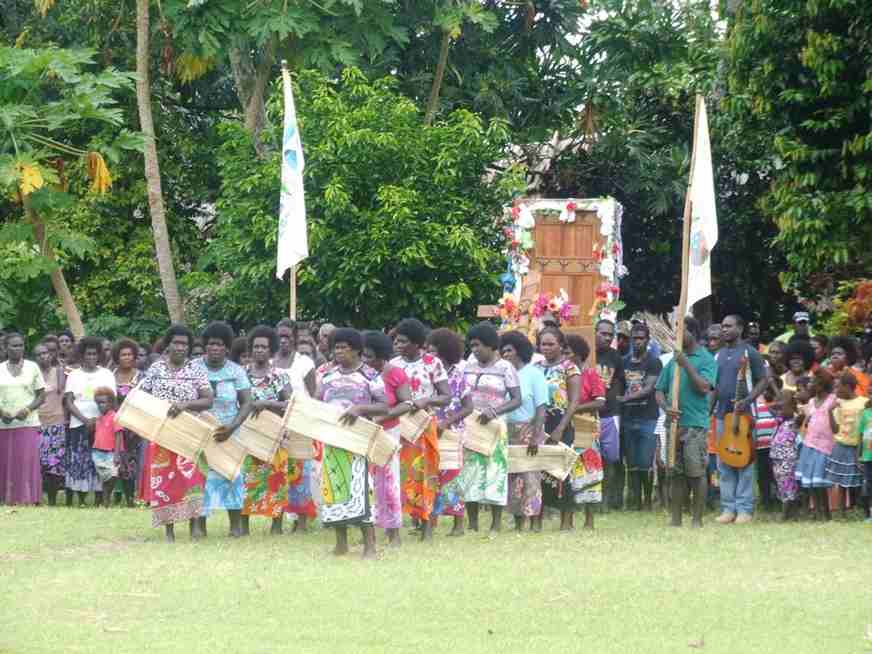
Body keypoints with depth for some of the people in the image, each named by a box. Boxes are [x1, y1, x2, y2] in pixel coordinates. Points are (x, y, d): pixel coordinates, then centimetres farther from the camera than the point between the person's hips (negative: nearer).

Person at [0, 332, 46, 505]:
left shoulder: (32, 367, 6)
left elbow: (42, 396, 5)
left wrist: (27, 409, -12)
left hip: (28, 423, -1)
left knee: (28, 463, -9)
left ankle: (29, 499, -7)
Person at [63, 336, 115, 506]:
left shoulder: (106, 375, 8)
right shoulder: (74, 375, 9)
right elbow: (69, 402, 2)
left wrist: (98, 420, -13)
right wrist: (85, 420, -11)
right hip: (78, 425, 0)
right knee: (79, 464, -4)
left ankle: (99, 501, -2)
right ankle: (81, 502, 1)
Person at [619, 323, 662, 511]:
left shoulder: (653, 362, 0)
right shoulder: (624, 362, 15)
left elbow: (648, 388, -10)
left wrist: (626, 398, -19)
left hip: (647, 418, -4)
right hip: (628, 418, 4)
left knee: (645, 463, -8)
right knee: (632, 464, 4)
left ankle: (647, 500, 3)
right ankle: (635, 500, 8)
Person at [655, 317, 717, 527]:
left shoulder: (706, 359, 0)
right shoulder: (674, 360, 15)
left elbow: (704, 387, -14)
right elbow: (660, 390, 15)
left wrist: (686, 365, -14)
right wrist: (666, 407, -4)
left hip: (695, 424, -5)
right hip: (674, 423, 5)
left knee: (696, 473, -5)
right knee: (676, 474, 7)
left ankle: (697, 519, 1)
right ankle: (675, 519, 11)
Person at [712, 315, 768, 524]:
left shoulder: (749, 353, -3)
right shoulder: (719, 355, 16)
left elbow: (763, 380, -6)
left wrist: (747, 401, -18)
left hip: (744, 414, -6)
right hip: (722, 414, 6)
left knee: (743, 462, -5)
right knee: (723, 464, 5)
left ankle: (744, 509, -3)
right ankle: (728, 508, 9)